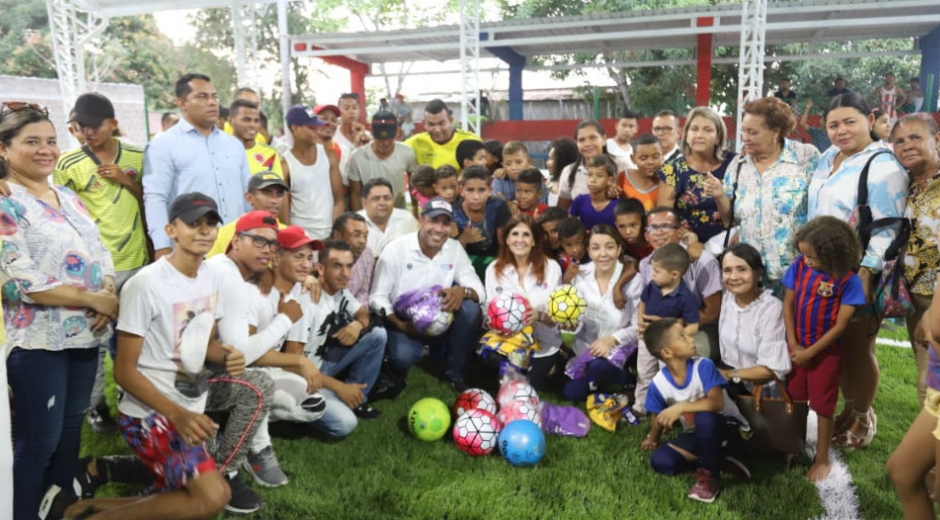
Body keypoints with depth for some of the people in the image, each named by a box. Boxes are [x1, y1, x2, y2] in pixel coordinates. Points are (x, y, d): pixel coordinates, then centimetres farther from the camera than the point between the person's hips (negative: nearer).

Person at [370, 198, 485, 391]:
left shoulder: (455, 248, -2)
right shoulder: (395, 249, -12)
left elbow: (479, 289, -7)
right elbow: (377, 296, -11)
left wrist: (463, 291, -32)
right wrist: (398, 323, -28)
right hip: (404, 323, -4)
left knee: (470, 309, -25)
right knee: (402, 355, -35)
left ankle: (455, 373, -4)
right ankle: (397, 376, 7)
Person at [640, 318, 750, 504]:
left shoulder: (703, 366, -23)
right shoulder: (659, 383, -14)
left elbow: (716, 403, -33)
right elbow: (658, 416, 6)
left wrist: (681, 407, -41)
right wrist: (653, 438, 20)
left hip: (730, 430, -5)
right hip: (696, 435, 5)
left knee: (704, 418, -38)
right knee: (660, 461, -13)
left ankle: (710, 475, -15)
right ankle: (719, 461, -1)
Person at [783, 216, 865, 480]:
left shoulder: (848, 281, -18)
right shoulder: (799, 266, -9)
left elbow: (840, 325, -15)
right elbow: (788, 304, -2)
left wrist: (810, 352, -13)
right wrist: (793, 344, -6)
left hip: (826, 352, -3)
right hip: (796, 347, 4)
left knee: (823, 407, 10)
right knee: (793, 401, 15)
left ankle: (822, 459, 25)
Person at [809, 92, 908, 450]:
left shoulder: (883, 166, -12)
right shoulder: (827, 159, 11)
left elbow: (885, 229, -17)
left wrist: (865, 274, -23)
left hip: (858, 274, -6)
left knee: (858, 346, 6)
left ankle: (864, 416, 25)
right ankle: (848, 407, 32)